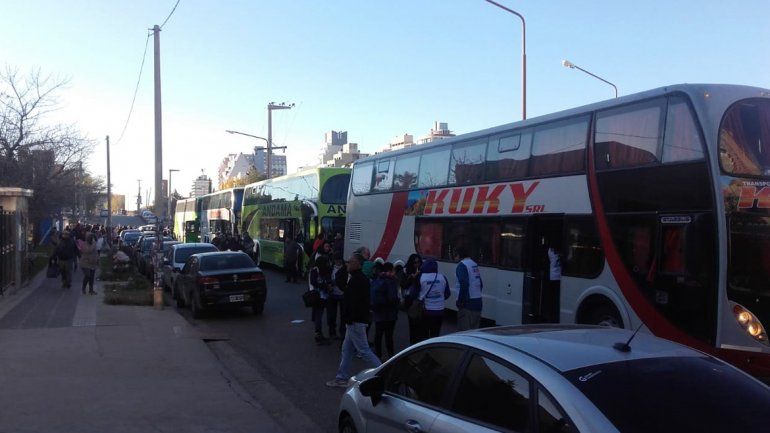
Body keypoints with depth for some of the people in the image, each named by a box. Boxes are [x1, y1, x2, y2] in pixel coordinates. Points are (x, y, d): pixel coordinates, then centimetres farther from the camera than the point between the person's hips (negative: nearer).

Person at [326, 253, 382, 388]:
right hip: (359, 320, 11)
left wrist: (348, 319, -21)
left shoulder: (356, 280, -20)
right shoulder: (363, 278, 13)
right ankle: (342, 378, 21)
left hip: (355, 321, -11)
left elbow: (354, 302, -26)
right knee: (347, 350, 15)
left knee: (363, 349, -4)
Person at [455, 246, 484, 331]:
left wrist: (460, 301, -17)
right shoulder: (474, 264, 15)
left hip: (468, 302, -9)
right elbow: (480, 283, 17)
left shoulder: (462, 265, -12)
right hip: (478, 301, 9)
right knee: (474, 329, 16)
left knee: (464, 329, -5)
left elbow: (464, 284, -22)